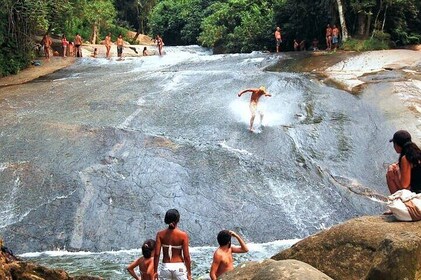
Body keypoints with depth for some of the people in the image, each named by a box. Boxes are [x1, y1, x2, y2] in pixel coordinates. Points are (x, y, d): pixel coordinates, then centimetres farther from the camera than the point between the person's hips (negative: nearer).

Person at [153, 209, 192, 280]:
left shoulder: (160, 234, -2)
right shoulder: (183, 235, -7)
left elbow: (157, 254, -5)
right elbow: (186, 256, -8)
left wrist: (155, 271, 3)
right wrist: (189, 273, 0)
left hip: (165, 267, 2)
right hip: (179, 267, -2)